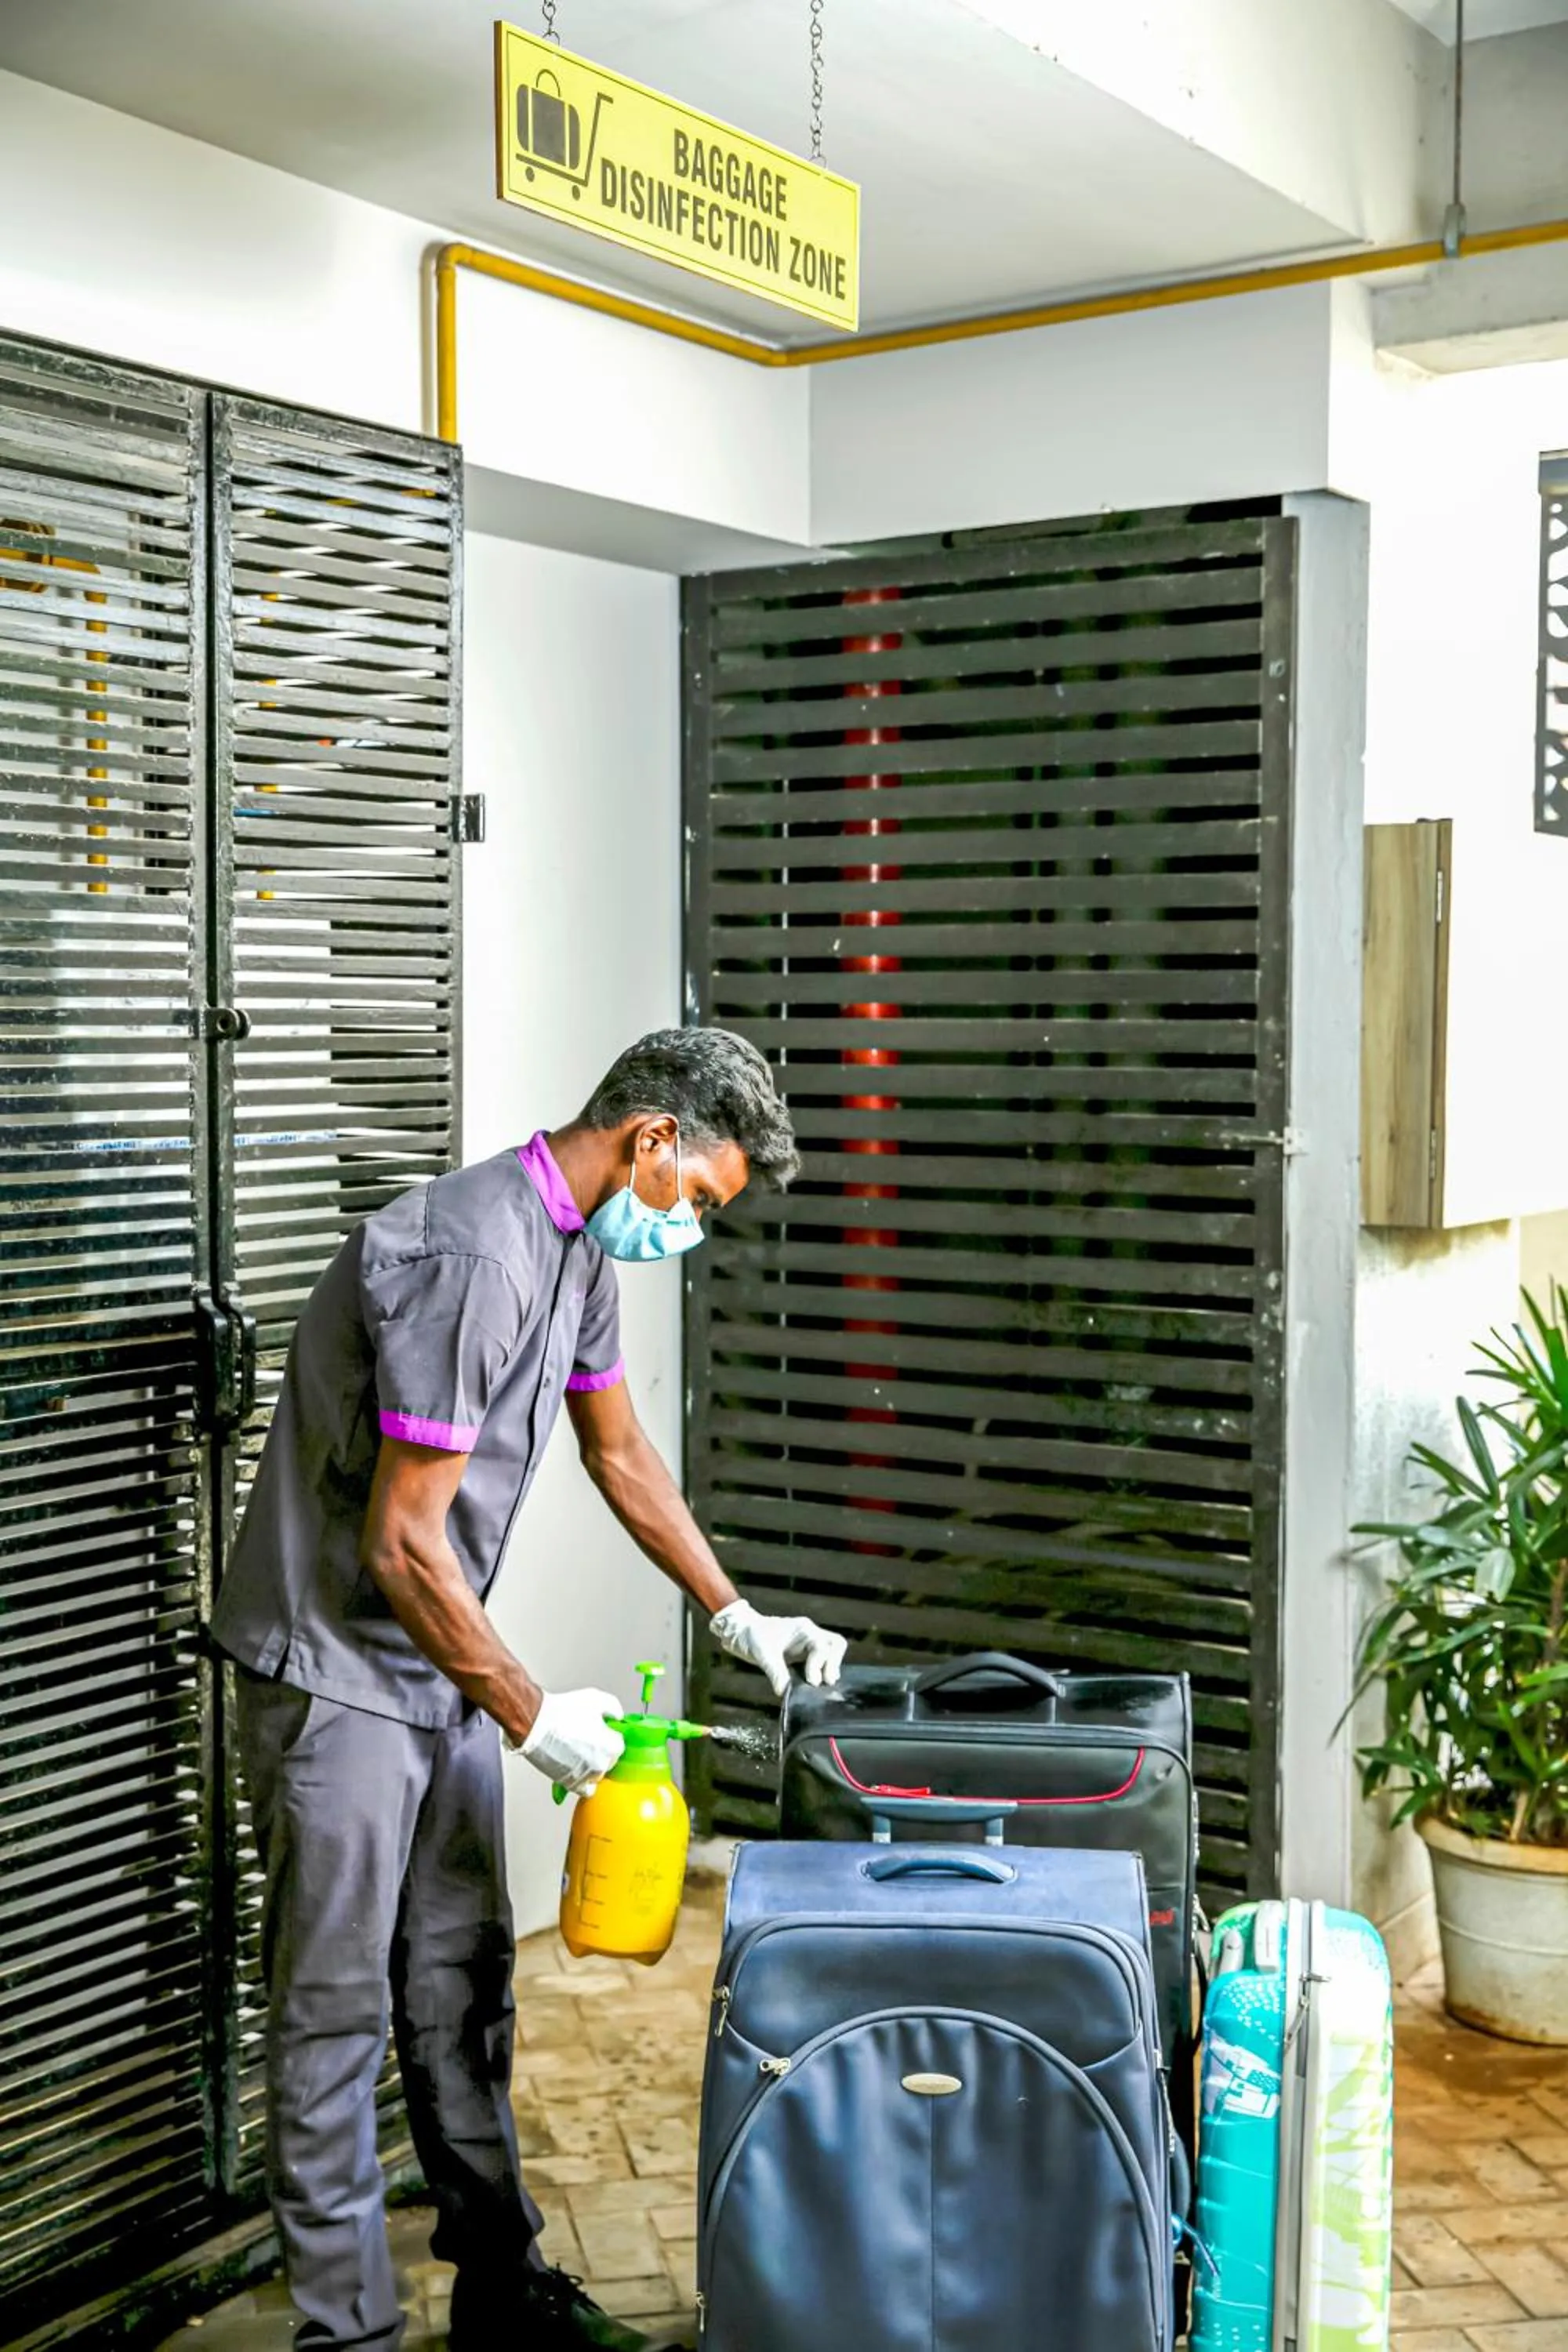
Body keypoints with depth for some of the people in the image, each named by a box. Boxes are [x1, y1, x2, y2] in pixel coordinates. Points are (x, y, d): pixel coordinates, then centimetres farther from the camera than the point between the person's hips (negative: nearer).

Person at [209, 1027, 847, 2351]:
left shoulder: (581, 1252, 4)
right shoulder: (471, 1259, -27)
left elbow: (619, 1450, 18)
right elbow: (401, 1541, -26)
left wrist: (736, 1617, 15)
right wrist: (531, 1715, -17)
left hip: (442, 1668, 10)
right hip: (335, 1670, -9)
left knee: (463, 1989, 16)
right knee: (338, 2014, 1)